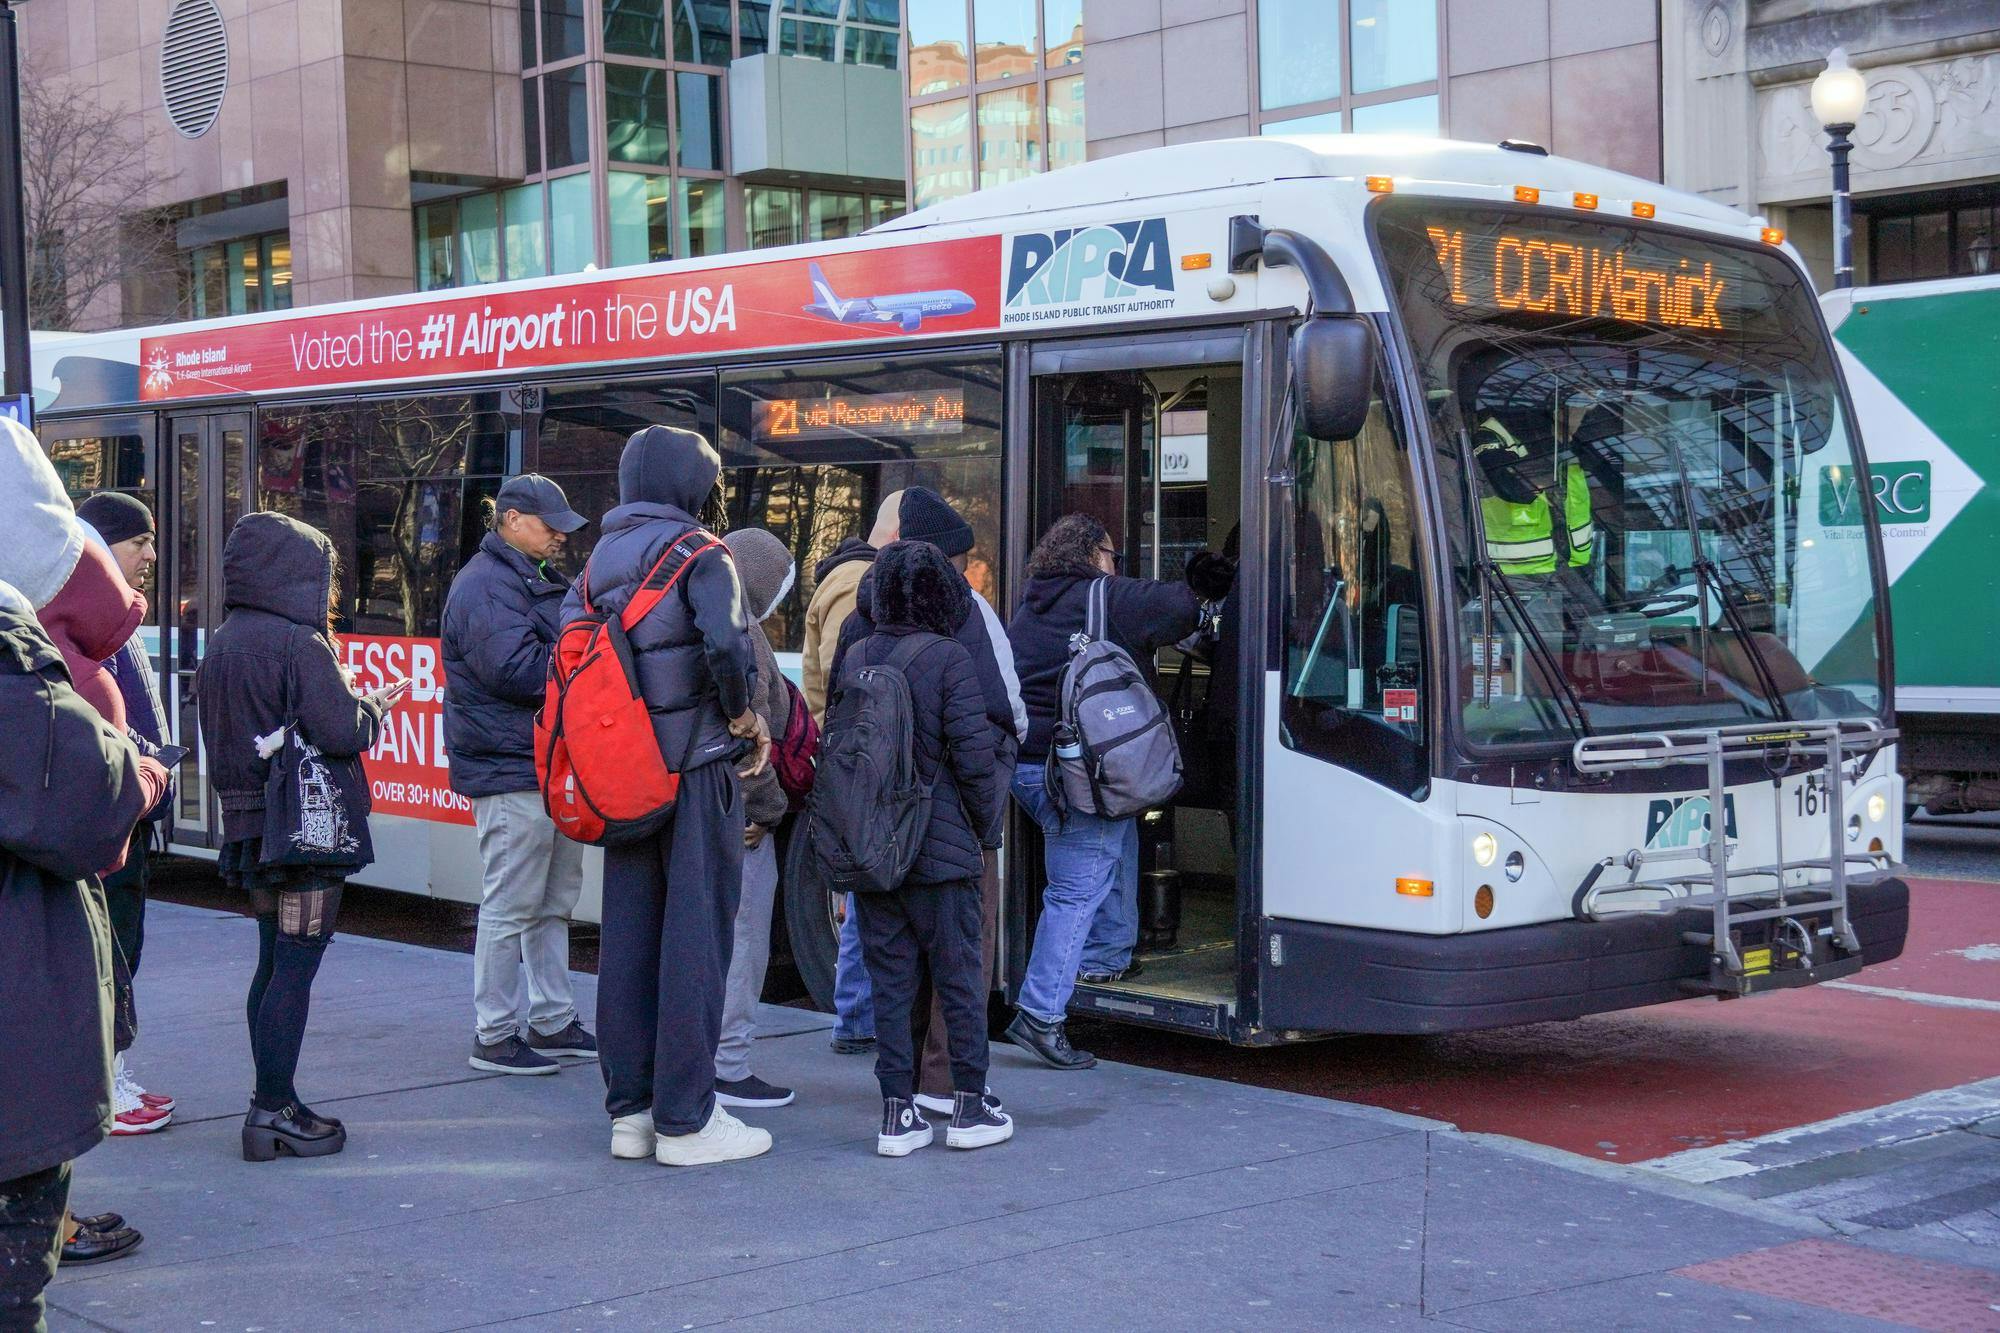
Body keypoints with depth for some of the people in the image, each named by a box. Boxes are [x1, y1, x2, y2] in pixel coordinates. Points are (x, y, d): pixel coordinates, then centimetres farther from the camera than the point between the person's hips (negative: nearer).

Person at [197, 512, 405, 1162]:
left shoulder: (222, 644, 10)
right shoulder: (299, 643, -16)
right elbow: (341, 731, -21)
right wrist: (375, 708, 0)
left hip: (250, 827, 9)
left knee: (273, 963, 15)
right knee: (295, 968, -4)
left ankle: (272, 1101, 21)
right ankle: (275, 1112, -3)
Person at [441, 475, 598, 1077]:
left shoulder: (539, 579, 20)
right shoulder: (485, 585, -13)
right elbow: (516, 669, -24)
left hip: (555, 764, 10)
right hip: (511, 769, -10)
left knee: (555, 902, 16)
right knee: (510, 906, -5)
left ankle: (552, 1021, 25)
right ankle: (494, 1036, 2)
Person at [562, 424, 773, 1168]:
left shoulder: (596, 563, 12)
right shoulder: (695, 554, -9)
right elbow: (725, 641, -25)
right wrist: (742, 715, -10)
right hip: (697, 771, -7)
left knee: (628, 939, 10)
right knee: (694, 938, -2)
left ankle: (630, 1111, 17)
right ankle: (685, 1120, 1)